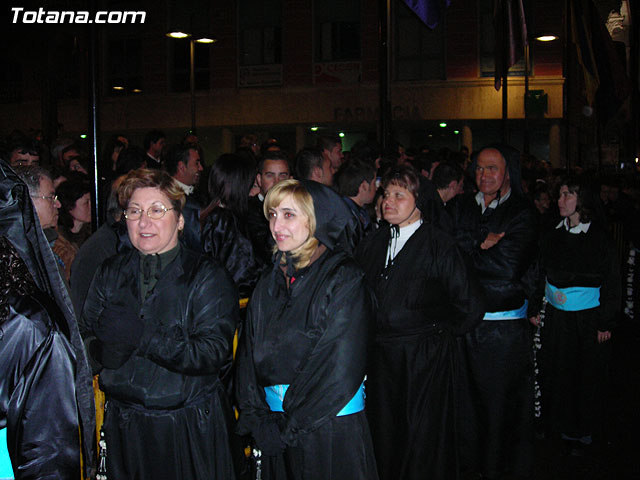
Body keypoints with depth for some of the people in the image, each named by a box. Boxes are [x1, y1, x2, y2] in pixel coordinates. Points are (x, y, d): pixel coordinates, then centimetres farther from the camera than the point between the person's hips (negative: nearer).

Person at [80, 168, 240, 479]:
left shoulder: (208, 277, -9)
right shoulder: (110, 273, 5)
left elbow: (213, 354, -18)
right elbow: (86, 340, 1)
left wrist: (141, 336, -25)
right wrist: (105, 351, -22)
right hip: (124, 427, 3)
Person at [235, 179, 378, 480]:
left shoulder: (344, 280, -11)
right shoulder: (270, 282, 8)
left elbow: (340, 369, -16)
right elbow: (249, 352, 6)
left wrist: (289, 428, -15)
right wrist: (256, 418, -5)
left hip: (332, 431, -5)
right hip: (275, 429, 5)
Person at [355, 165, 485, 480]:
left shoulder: (438, 245, -9)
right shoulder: (373, 242, 7)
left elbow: (471, 306, -8)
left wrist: (440, 334, 0)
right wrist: (374, 336, 7)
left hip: (427, 359, -5)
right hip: (381, 356, 5)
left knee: (425, 438, 5)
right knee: (386, 434, 14)